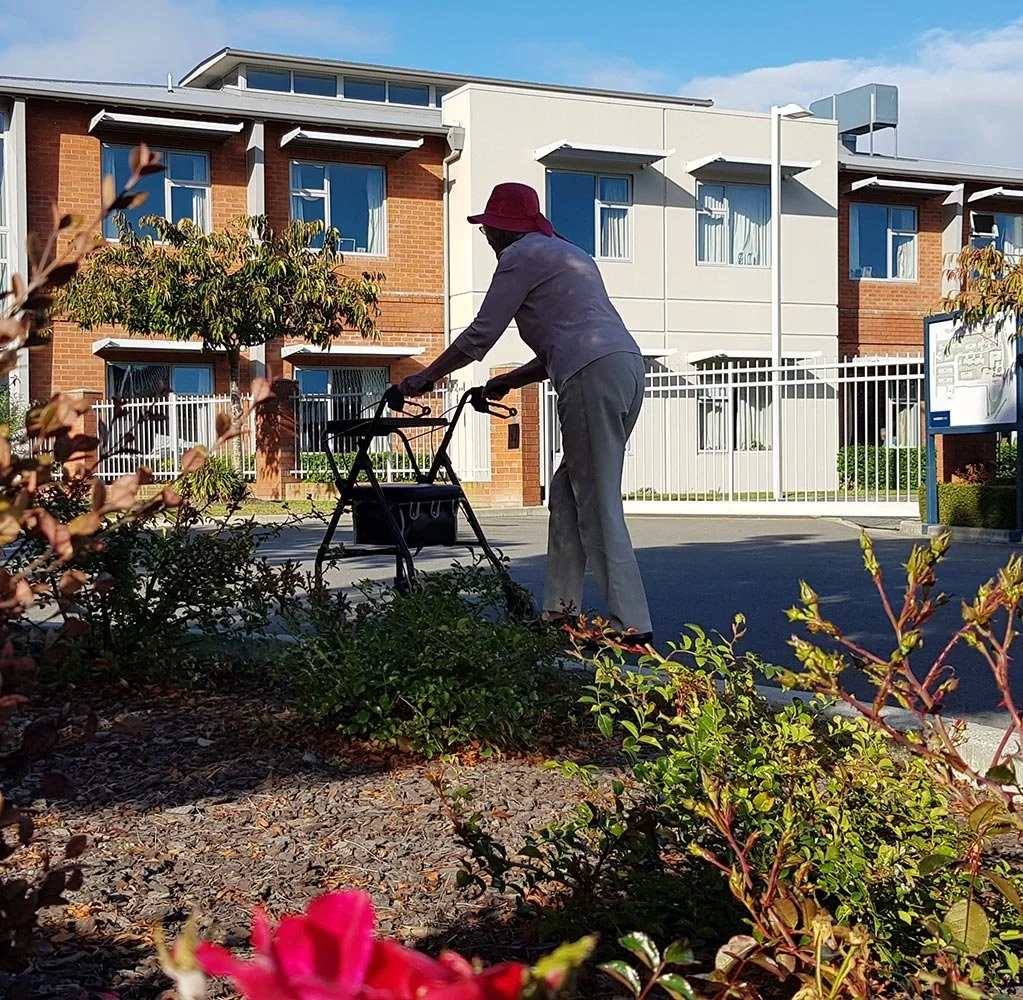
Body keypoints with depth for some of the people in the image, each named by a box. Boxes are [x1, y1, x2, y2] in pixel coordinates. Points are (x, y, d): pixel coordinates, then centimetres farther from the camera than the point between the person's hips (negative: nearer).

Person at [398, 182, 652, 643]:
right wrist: (510, 381, 30)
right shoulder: (567, 253, 31)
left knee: (599, 505, -8)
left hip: (594, 376, -9)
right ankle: (559, 609, 17)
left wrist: (426, 376, 13)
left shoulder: (522, 255, 4)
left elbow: (481, 334, 2)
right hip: (627, 365, 9)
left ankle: (632, 626, -11)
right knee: (567, 491, 15)